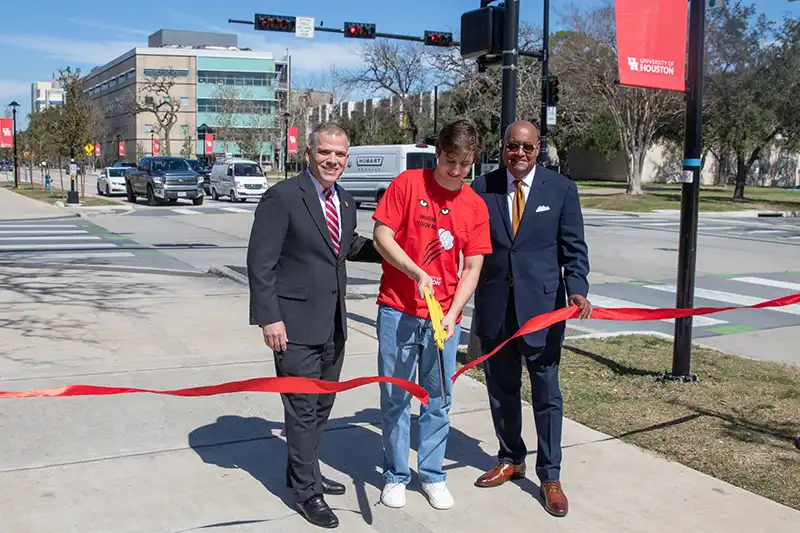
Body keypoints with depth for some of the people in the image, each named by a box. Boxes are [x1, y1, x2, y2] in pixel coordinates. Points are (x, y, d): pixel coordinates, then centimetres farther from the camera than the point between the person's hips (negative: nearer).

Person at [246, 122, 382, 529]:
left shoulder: (345, 202, 10)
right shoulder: (282, 197, -13)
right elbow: (260, 263, -15)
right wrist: (269, 317, -19)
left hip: (333, 323, 8)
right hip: (296, 323, -7)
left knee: (322, 404, 18)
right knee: (302, 408, 1)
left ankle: (304, 472, 36)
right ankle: (307, 491, 15)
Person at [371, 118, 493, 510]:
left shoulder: (476, 206, 2)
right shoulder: (408, 184, -4)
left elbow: (472, 268, 2)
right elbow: (381, 236, -7)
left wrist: (452, 314, -10)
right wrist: (418, 274, -17)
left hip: (444, 316, 2)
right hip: (398, 310, -2)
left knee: (438, 398, 10)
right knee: (395, 397, 7)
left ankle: (432, 475, 24)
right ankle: (396, 475, 21)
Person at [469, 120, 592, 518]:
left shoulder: (561, 189, 1)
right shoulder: (482, 188, 4)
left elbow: (574, 247, -1)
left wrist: (577, 289, -16)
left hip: (541, 306, -2)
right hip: (494, 308, 2)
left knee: (546, 393, 3)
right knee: (501, 389, 14)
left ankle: (550, 476, 16)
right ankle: (511, 460, 33)